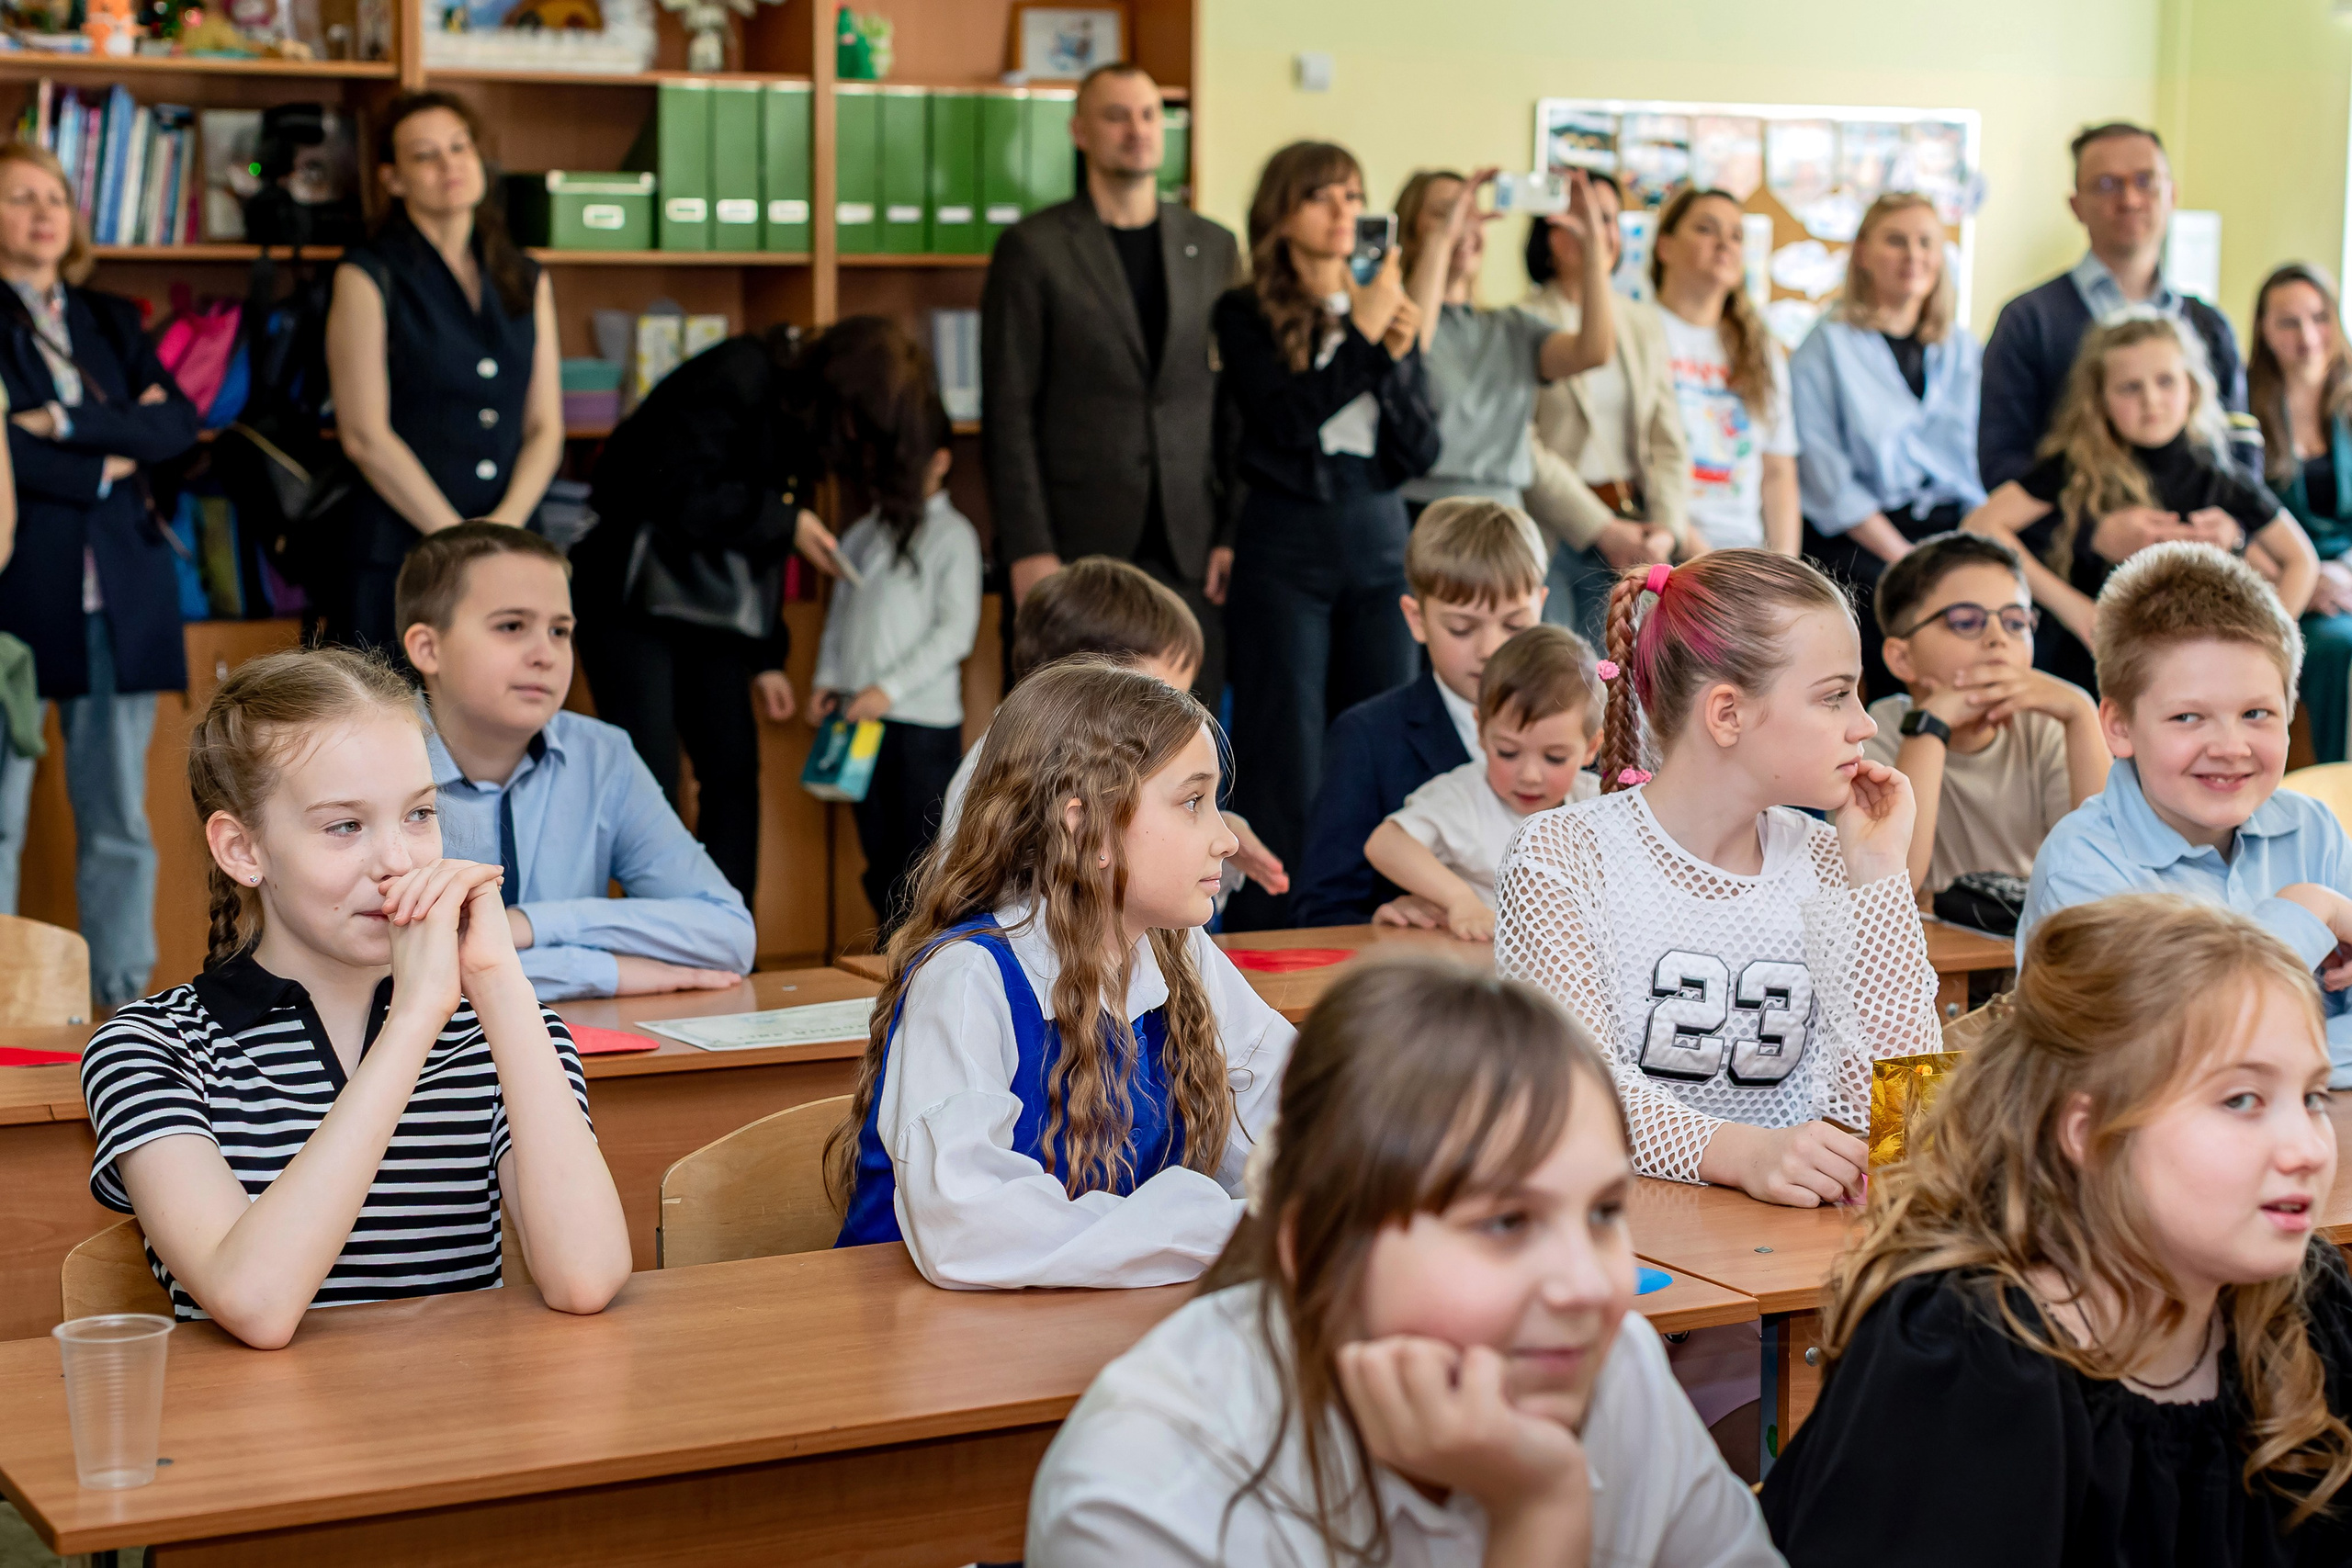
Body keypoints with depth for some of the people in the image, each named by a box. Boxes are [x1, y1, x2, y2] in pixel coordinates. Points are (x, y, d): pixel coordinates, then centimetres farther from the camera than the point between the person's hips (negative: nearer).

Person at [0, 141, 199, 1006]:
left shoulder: (111, 320, 18)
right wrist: (106, 463, -6)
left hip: (120, 591, 5)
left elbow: (179, 421, 2)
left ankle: (123, 1000, 12)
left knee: (120, 819, 6)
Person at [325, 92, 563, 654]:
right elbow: (365, 435, -7)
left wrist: (505, 525, -8)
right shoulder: (369, 276, 1)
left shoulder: (527, 282, 15)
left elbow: (545, 428, 10)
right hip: (399, 560, -4)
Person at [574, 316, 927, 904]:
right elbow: (677, 498, -25)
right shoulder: (735, 381, -20)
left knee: (735, 772, 4)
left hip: (708, 605, 8)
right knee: (650, 782, -10)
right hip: (631, 593, -8)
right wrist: (787, 522, -19)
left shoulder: (801, 418, 5)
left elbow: (758, 545, 11)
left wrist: (765, 658, 9)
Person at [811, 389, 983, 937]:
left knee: (921, 863, -4)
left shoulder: (952, 535, -4)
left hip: (924, 724, -6)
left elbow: (956, 629, -11)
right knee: (879, 859, 11)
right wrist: (826, 678, 6)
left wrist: (890, 688, -16)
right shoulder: (861, 535, 13)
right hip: (861, 720, 6)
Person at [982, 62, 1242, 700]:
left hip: (1192, 550, 3)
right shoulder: (1032, 249, 1)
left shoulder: (1213, 246, 12)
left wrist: (1236, 533, 3)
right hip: (1079, 545, -3)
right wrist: (1028, 550, -10)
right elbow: (1008, 412, -3)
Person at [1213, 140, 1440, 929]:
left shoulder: (1389, 310, 12)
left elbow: (1420, 451, 7)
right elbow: (1287, 422, -14)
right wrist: (1359, 335, -13)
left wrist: (1397, 358, -7)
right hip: (1285, 546, -4)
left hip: (1380, 544, 4)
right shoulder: (1247, 315, -1)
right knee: (1285, 766, -4)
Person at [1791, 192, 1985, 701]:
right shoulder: (1827, 345, 4)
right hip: (1858, 541, -4)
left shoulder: (1963, 349, 19)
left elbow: (1984, 458, 17)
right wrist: (1904, 557, -12)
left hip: (1955, 529, 4)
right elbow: (1825, 478, -5)